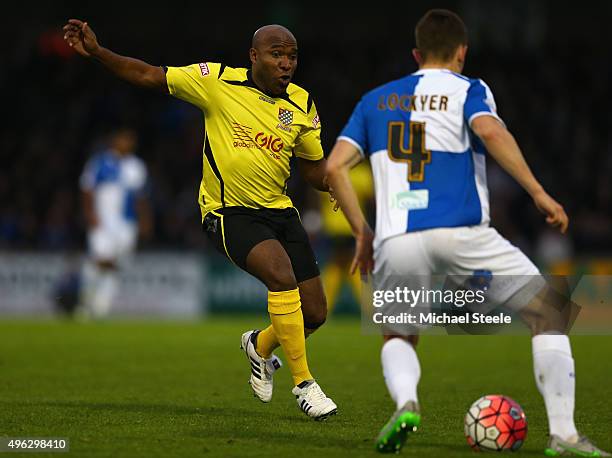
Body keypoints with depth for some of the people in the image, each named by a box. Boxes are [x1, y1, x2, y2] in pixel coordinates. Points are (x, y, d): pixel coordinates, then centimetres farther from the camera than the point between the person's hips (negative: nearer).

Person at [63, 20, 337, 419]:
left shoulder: (302, 105, 1)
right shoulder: (218, 81, -10)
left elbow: (315, 169, 10)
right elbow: (150, 76, -4)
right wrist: (97, 53, -14)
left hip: (279, 210, 5)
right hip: (228, 212, -5)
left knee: (314, 314, 3)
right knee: (282, 275, -31)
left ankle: (261, 345, 39)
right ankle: (303, 383, -18)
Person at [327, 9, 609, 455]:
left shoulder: (375, 101, 21)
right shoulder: (468, 90, 9)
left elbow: (335, 166, 12)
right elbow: (490, 131, -14)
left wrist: (362, 233, 19)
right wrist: (539, 193, -14)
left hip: (396, 243, 3)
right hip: (462, 235, -3)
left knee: (399, 338, 26)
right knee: (549, 314, 10)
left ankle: (405, 403, -8)